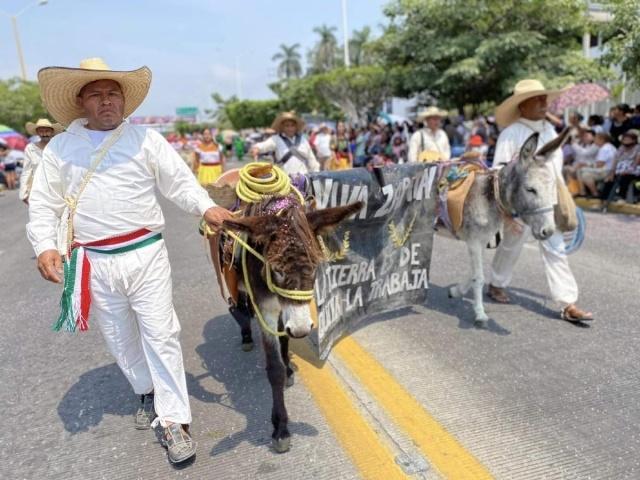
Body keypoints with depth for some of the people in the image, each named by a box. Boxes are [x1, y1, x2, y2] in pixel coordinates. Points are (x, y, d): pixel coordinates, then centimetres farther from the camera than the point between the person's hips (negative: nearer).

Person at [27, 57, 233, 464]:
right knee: (120, 339, 16)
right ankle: (148, 393, 41)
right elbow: (44, 204, 8)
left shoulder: (147, 138, 2)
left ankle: (174, 422, 10)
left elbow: (179, 181, -3)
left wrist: (206, 207, -21)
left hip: (146, 255, -2)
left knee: (160, 335, -1)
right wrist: (45, 246, -7)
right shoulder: (61, 148, 6)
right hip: (95, 263, 3)